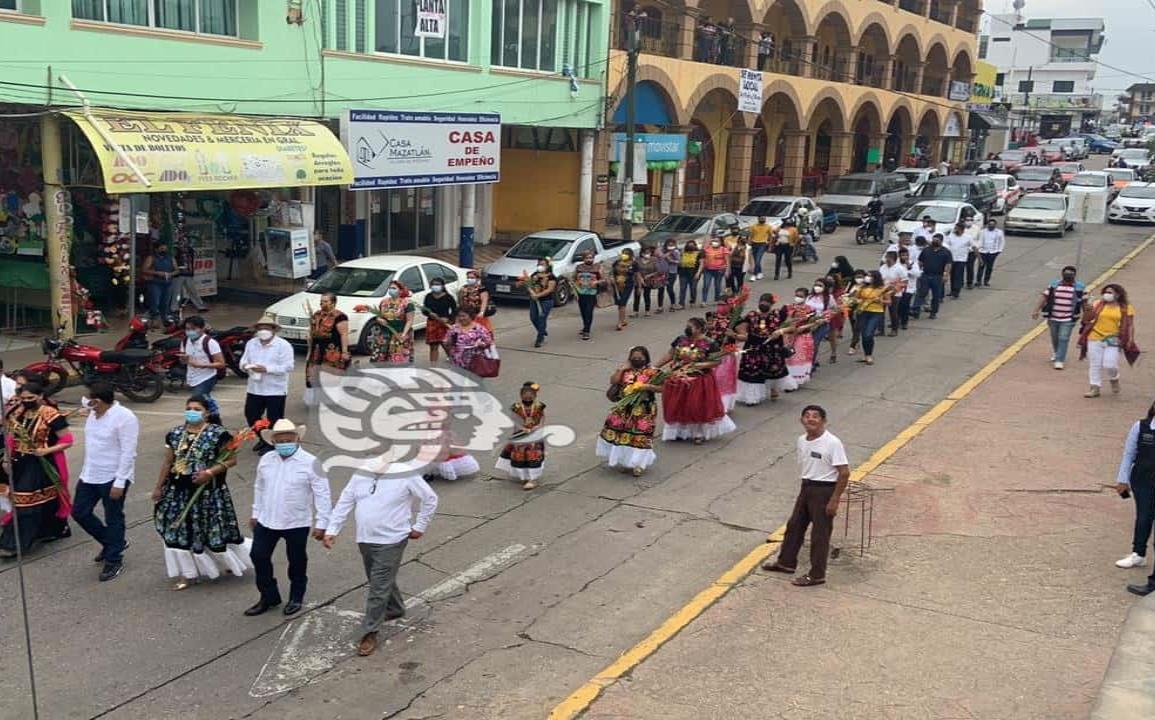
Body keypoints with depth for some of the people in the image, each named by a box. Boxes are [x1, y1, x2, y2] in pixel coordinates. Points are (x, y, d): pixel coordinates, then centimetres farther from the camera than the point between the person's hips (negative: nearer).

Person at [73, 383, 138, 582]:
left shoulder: (124, 417, -21)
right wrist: (86, 471, 19)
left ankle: (114, 560, 19)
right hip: (89, 476, 9)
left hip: (112, 478, -9)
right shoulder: (93, 414, 6)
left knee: (113, 519, 4)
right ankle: (110, 543, 33)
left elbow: (128, 453, -21)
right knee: (80, 513, 14)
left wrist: (119, 482, -23)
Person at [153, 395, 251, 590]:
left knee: (214, 529, 5)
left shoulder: (218, 434, -11)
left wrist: (210, 472, -21)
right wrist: (159, 487, 12)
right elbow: (167, 462, 12)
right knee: (181, 530, 7)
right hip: (179, 491, 5)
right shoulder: (175, 434, 5)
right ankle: (188, 573, 20)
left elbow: (231, 459, -10)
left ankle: (231, 563, 29)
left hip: (207, 492, -5)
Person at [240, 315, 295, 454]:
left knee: (274, 419, 2)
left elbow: (288, 367, -18)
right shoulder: (251, 343, 8)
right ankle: (263, 439, 32)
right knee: (251, 415, 12)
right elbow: (243, 361, 10)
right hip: (254, 388, 6)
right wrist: (245, 366, -16)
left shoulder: (283, 345, -11)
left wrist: (267, 369, -25)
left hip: (276, 390, -6)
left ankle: (272, 443, 19)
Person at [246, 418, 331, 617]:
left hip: (297, 523, -4)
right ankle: (269, 596, 27)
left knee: (297, 561, 11)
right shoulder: (266, 460, 0)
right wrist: (256, 513, 17)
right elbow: (259, 488, 13)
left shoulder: (310, 462, -16)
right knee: (259, 556, 8)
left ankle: (296, 597, 33)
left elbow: (321, 494, -13)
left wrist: (321, 523, -14)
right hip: (267, 521, 4)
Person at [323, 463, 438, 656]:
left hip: (391, 541, -6)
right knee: (383, 581, 23)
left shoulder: (405, 476, -14)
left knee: (379, 587, -6)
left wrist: (419, 527, -2)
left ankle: (370, 633, 3)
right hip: (365, 540, 6)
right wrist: (332, 530, -4)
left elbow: (430, 499, -4)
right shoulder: (360, 475, 0)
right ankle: (395, 609, 47)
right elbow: (344, 503, 2)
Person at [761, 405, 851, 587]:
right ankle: (786, 562, 36)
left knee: (820, 534, 3)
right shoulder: (802, 440, 2)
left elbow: (844, 473, -18)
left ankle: (817, 575, 15)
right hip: (806, 488, 8)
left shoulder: (832, 443, -20)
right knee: (794, 525, 18)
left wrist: (834, 500, -18)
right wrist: (805, 486, 17)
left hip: (824, 490, -8)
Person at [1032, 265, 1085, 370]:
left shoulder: (1080, 288, -4)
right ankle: (1056, 353, 43)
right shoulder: (1054, 285, 1)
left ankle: (1059, 360, -3)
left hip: (1068, 319, -3)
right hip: (1053, 318, 3)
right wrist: (1036, 311, -6)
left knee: (1063, 339, -8)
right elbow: (1044, 298, 0)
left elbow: (1084, 302, 2)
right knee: (1055, 338, 17)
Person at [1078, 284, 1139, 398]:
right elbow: (1086, 320, 4)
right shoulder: (1098, 305, 4)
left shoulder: (1125, 308, 1)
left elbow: (1129, 325, 2)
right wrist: (1087, 311, -14)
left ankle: (1114, 379, 25)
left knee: (1110, 365, -8)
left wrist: (1130, 340, -7)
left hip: (1113, 341, -2)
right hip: (1095, 339, 2)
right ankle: (1095, 388, 15)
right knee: (1095, 365, 6)